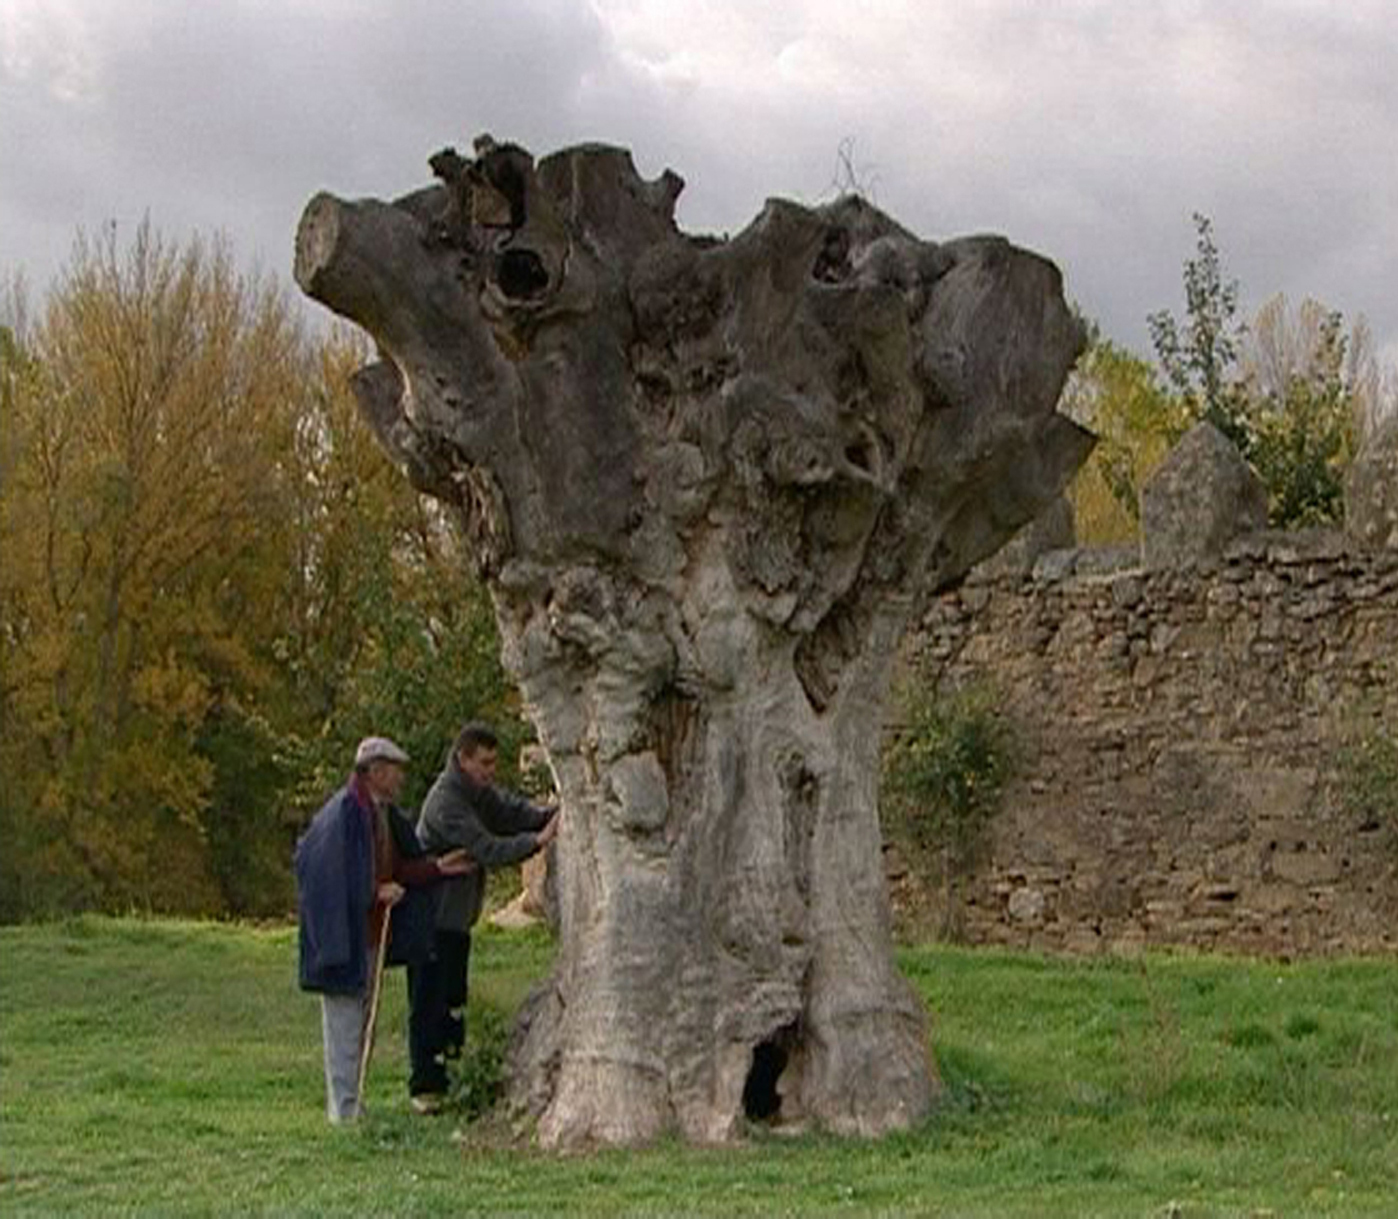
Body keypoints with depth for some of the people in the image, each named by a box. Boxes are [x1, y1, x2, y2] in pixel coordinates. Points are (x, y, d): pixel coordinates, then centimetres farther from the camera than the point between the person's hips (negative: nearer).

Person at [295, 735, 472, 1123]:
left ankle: (348, 1102, 23)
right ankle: (344, 1106, 1)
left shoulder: (384, 814, 10)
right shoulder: (345, 812, -18)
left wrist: (436, 867, -3)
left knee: (360, 1018, 15)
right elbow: (336, 875, -20)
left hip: (369, 932, 10)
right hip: (342, 931, -10)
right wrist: (378, 893, -19)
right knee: (344, 1018, -4)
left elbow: (397, 868, 11)